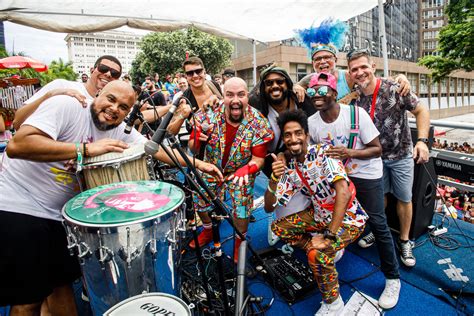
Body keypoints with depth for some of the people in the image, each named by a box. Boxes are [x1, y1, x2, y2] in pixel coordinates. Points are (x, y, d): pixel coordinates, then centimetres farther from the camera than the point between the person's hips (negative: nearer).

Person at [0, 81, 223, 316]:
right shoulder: (66, 106, -18)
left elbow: (160, 150, 1)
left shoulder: (121, 132, -1)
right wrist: (86, 149, -31)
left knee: (62, 281, 17)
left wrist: (198, 164, -4)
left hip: (57, 215, 6)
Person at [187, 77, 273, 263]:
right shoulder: (209, 115, -20)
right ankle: (208, 230, 44)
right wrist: (197, 140, -36)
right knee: (200, 203, 9)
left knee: (242, 210, -10)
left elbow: (259, 158, -18)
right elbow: (192, 149, -11)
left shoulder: (259, 123, -23)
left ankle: (240, 241, 25)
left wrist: (248, 168, -41)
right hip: (211, 168, 2)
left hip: (242, 171, -2)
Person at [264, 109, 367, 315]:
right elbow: (269, 208, -4)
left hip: (349, 218, -6)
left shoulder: (323, 152, -21)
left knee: (316, 255, -27)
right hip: (320, 214, 7)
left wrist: (330, 236, -35)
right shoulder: (289, 168, -4)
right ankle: (329, 252, 13)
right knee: (278, 227, 2)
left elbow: (343, 191, -34)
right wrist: (274, 178, -23)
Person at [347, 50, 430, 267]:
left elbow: (421, 111, -12)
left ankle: (404, 241, 28)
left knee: (404, 198, 10)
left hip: (401, 154, -2)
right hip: (375, 156, 3)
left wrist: (422, 140, -24)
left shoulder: (394, 89, -19)